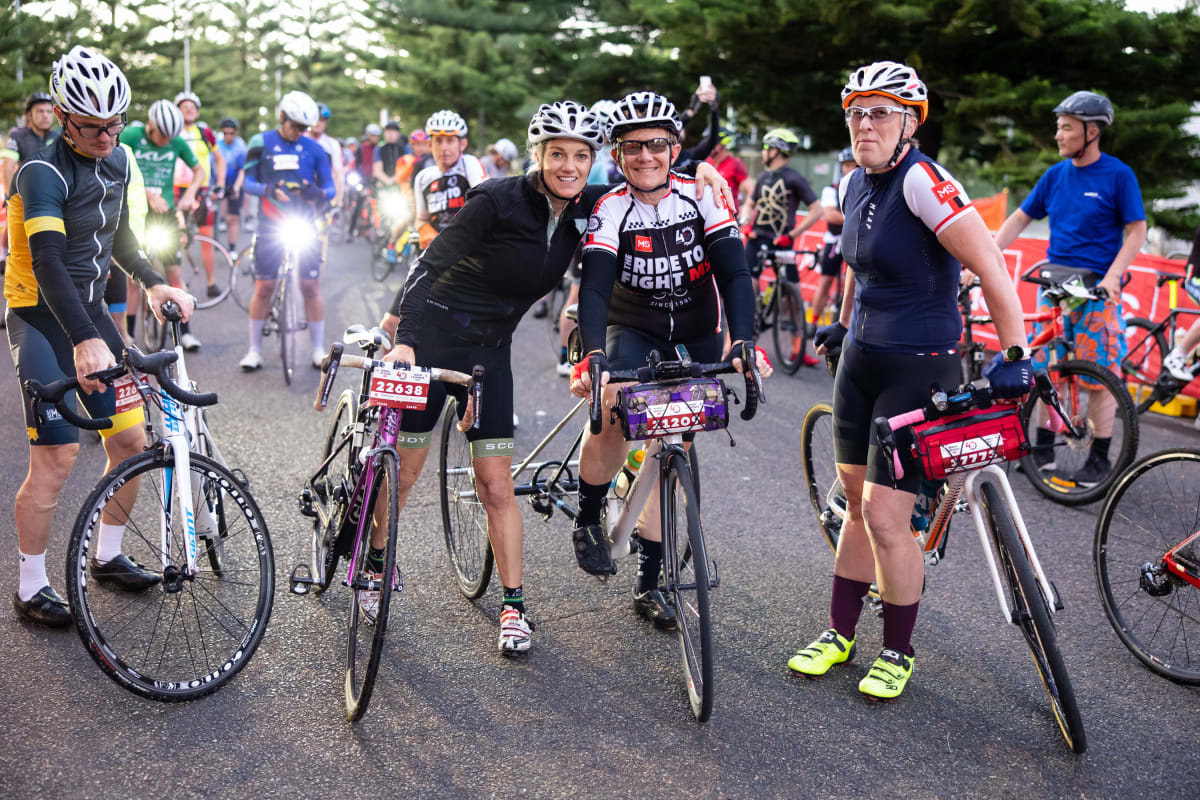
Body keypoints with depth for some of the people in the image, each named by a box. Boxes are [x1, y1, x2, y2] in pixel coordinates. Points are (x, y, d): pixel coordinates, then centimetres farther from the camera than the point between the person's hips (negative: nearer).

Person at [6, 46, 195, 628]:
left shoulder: (117, 161, 4)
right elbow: (48, 263, -32)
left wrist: (153, 282, 3)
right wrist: (83, 340, -45)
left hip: (91, 311, 7)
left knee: (131, 441, 6)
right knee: (56, 460, -9)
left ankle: (107, 557, 25)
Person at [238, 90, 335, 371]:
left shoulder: (314, 149, 4)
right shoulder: (261, 143, 1)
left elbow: (330, 187, 5)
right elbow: (247, 182, 1)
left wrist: (319, 193, -19)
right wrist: (268, 189, -21)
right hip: (271, 226, -1)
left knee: (310, 287, -1)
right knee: (264, 287, -2)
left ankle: (318, 350, 8)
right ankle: (254, 350, 9)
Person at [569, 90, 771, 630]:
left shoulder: (702, 199, -14)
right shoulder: (611, 210, -17)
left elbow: (735, 274, -20)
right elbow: (594, 288, -28)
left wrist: (742, 343, -36)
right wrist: (591, 354, -46)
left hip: (697, 337, 1)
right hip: (634, 331, -1)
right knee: (614, 407, -32)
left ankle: (648, 585, 10)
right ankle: (588, 520, -6)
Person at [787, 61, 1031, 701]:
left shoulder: (922, 180, -18)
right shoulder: (852, 186, 7)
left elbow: (989, 263, -23)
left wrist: (1014, 355, -28)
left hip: (920, 367, -7)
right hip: (861, 361, 8)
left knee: (886, 515, -6)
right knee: (858, 503, 14)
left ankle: (898, 652, 14)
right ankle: (840, 633, 27)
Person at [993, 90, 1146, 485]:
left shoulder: (1118, 175, -5)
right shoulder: (1055, 175, 9)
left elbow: (1136, 231, -6)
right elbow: (1019, 219, 12)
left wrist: (1111, 277, -19)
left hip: (1096, 286, -5)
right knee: (1044, 367, 6)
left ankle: (1099, 458, 9)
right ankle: (1043, 447, 18)